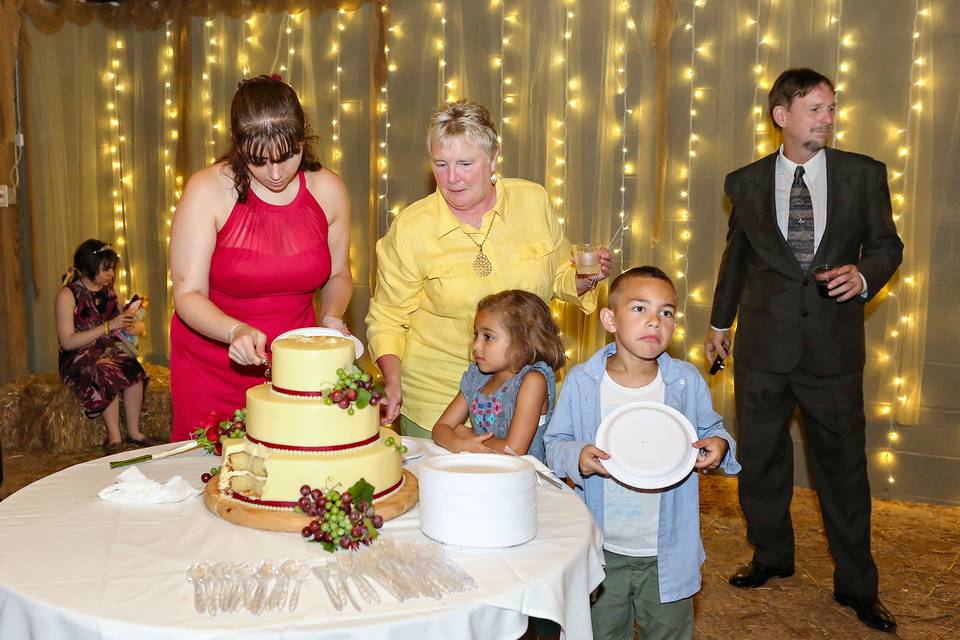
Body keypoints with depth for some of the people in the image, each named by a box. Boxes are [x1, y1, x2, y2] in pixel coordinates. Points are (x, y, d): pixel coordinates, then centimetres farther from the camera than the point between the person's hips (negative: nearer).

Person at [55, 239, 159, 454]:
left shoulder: (109, 291, 10)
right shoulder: (67, 295, -8)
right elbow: (67, 342, -15)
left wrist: (127, 318, -2)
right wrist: (108, 327, -21)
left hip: (110, 352, 5)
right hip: (79, 360, -5)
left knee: (133, 368, -29)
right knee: (107, 374, -36)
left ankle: (134, 432, -23)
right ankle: (114, 438, -29)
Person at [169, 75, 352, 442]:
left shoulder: (327, 189, -4)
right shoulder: (208, 191, -14)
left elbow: (338, 275, 10)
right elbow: (188, 294, -14)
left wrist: (331, 317, -10)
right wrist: (235, 332, -31)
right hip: (214, 368, -2)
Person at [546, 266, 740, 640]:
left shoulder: (687, 381, -7)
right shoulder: (581, 382, -10)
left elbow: (711, 428, 8)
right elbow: (555, 443, -2)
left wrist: (718, 444, -14)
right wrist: (576, 457, -22)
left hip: (668, 553, 1)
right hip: (602, 550, 0)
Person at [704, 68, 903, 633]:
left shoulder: (864, 174, 2)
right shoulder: (747, 182, 4)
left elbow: (887, 243, 8)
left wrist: (865, 275, -14)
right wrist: (721, 321, 20)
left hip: (834, 345, -1)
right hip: (764, 343, 1)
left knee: (843, 462, 7)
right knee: (761, 457, 12)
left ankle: (857, 586, 22)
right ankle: (772, 556, 33)